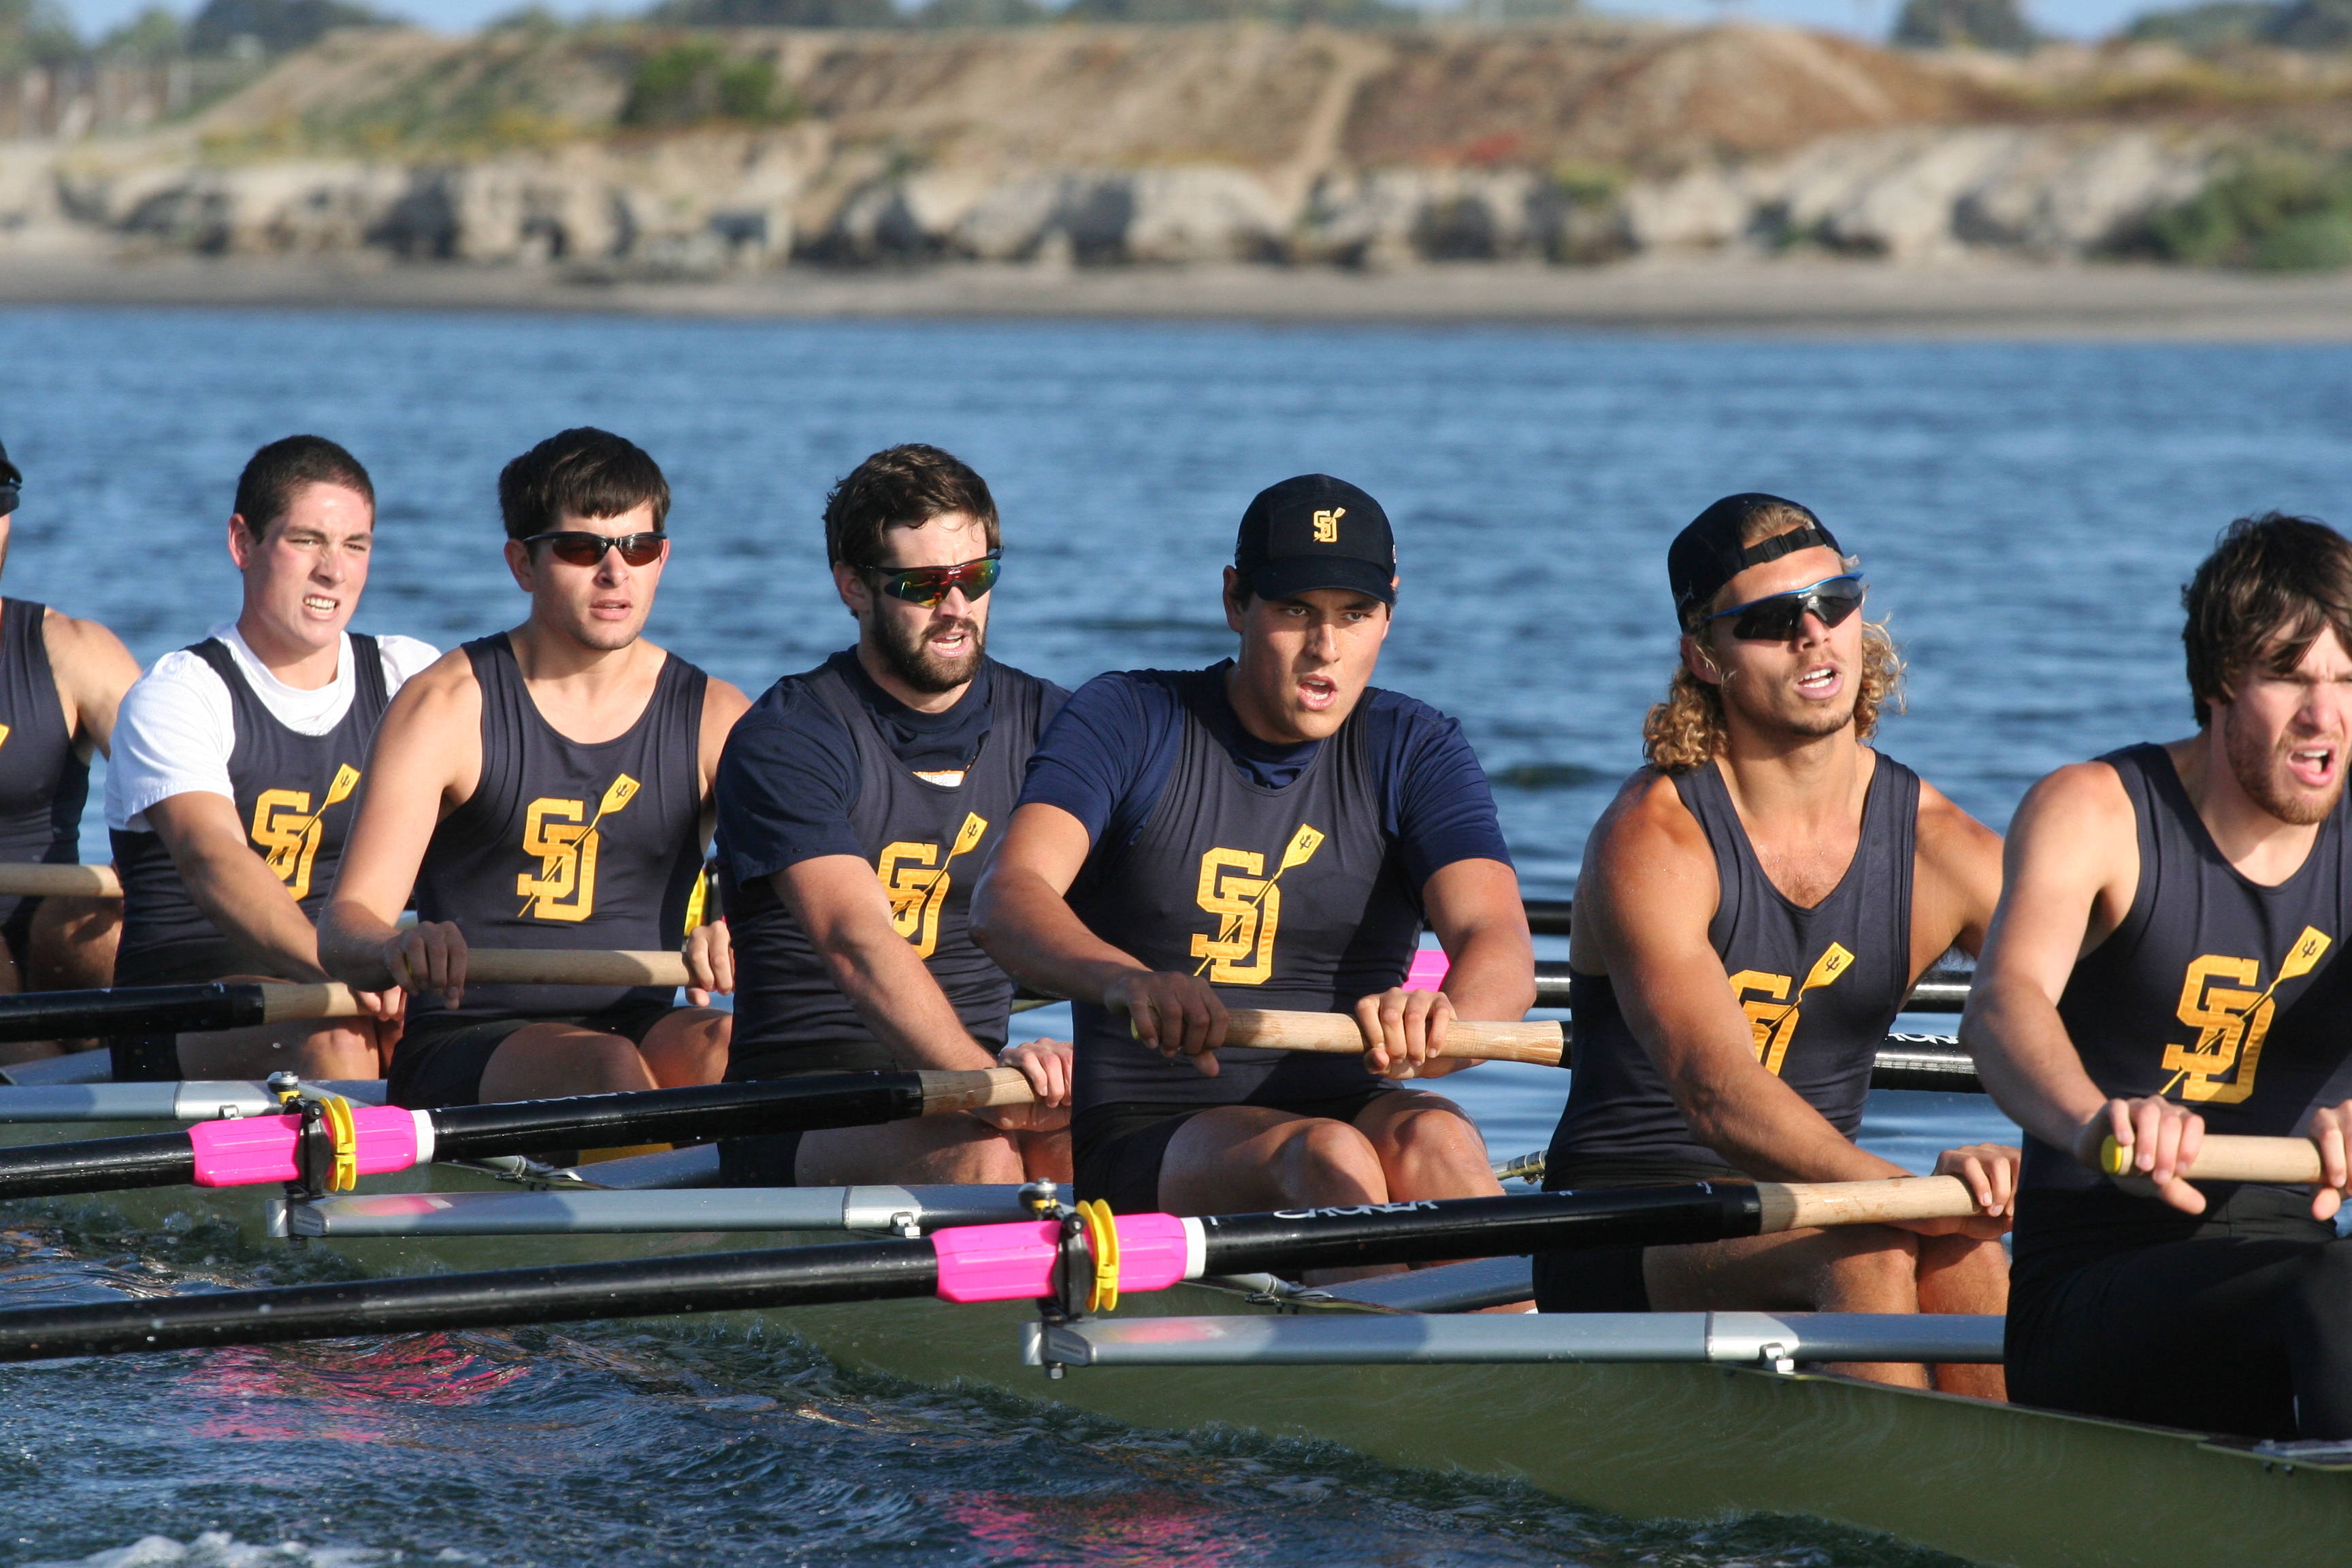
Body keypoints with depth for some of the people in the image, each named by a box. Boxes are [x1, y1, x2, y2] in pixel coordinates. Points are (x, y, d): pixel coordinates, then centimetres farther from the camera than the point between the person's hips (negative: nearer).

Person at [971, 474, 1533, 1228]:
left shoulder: (1415, 750, 7)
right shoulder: (1129, 721, 2)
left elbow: (1501, 947, -10)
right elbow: (1008, 898, -16)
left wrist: (1436, 1020, -37)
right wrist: (1129, 981, -40)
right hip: (1146, 1138, -2)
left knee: (1433, 1140, -32)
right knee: (1329, 1158, -33)